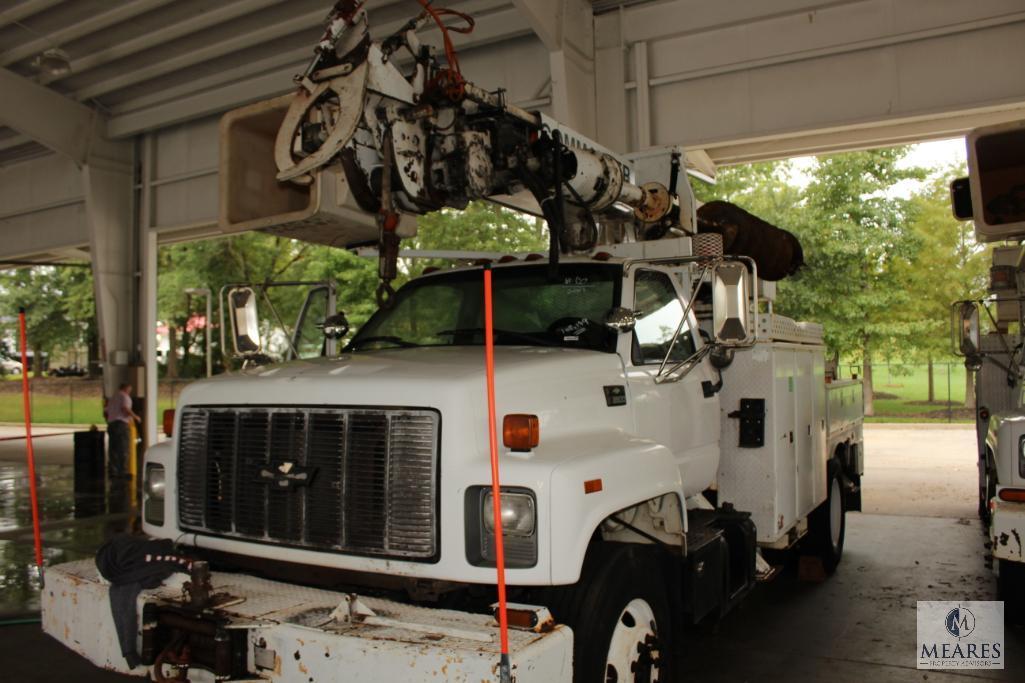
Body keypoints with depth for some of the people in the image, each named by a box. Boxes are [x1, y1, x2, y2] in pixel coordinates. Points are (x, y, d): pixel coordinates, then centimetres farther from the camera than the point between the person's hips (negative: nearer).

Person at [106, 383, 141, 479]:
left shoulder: (113, 398, 25)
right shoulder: (125, 397, 1)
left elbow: (106, 411, 19)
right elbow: (125, 408, -16)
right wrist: (135, 417, -7)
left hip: (110, 424, 8)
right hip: (121, 423, -8)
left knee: (113, 449, 6)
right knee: (123, 448, -8)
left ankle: (112, 471, 4)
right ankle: (122, 471, -14)